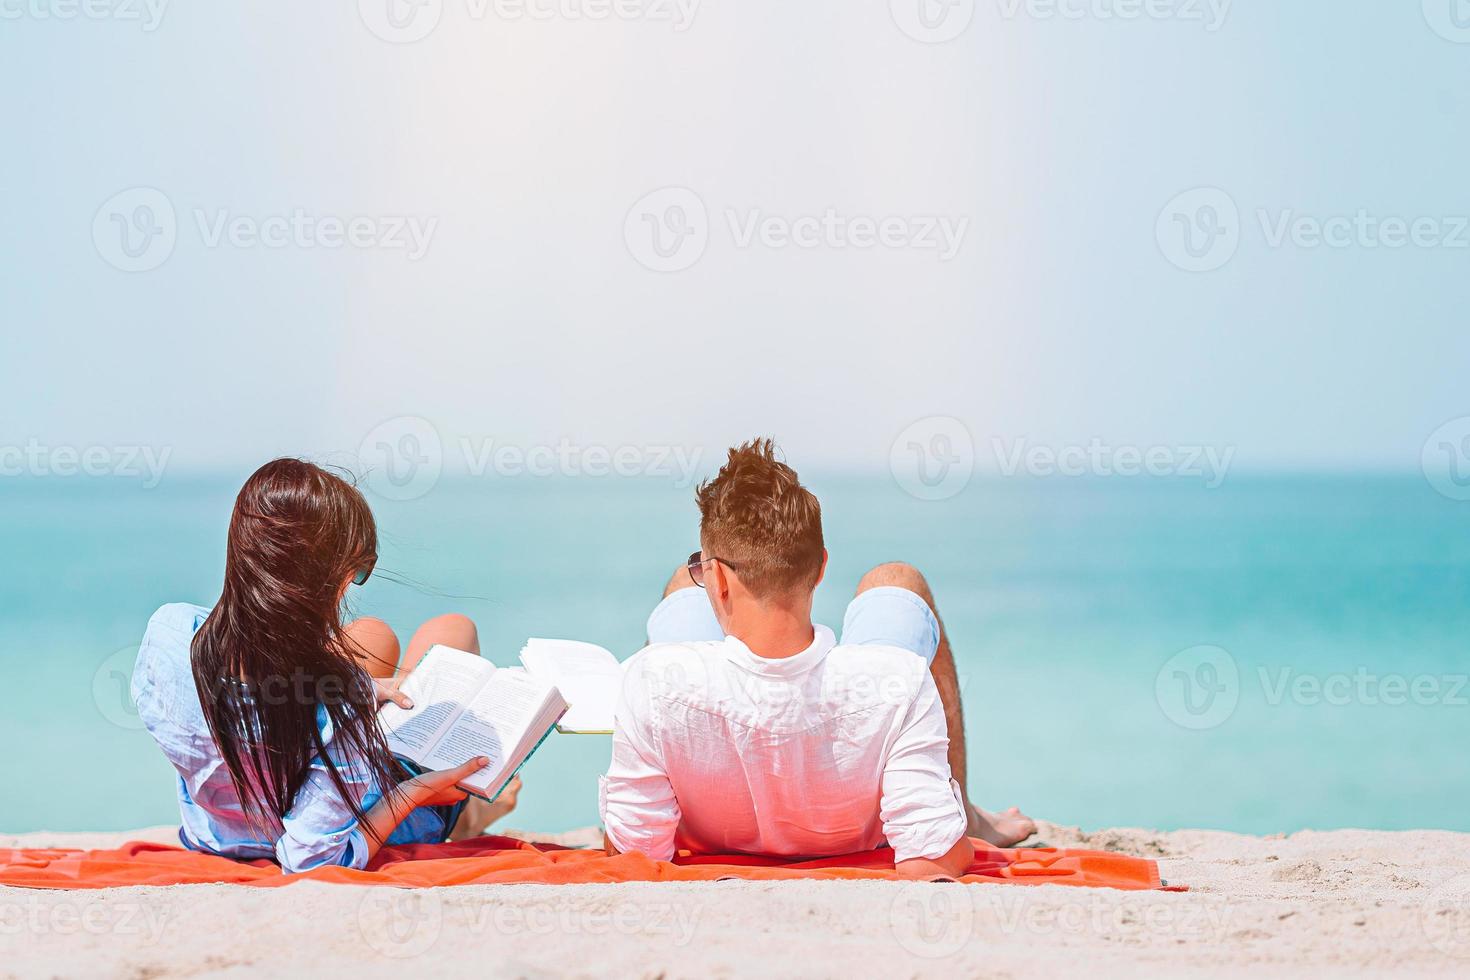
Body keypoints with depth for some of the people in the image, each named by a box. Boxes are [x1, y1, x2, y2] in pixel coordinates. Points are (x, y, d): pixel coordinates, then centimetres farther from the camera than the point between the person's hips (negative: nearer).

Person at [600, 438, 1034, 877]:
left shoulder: (655, 681, -42)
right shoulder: (898, 682, -41)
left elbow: (633, 854, -30)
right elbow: (933, 864, -35)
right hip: (853, 842, 0)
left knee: (684, 584, 21)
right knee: (896, 581, 19)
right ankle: (965, 816, 34)